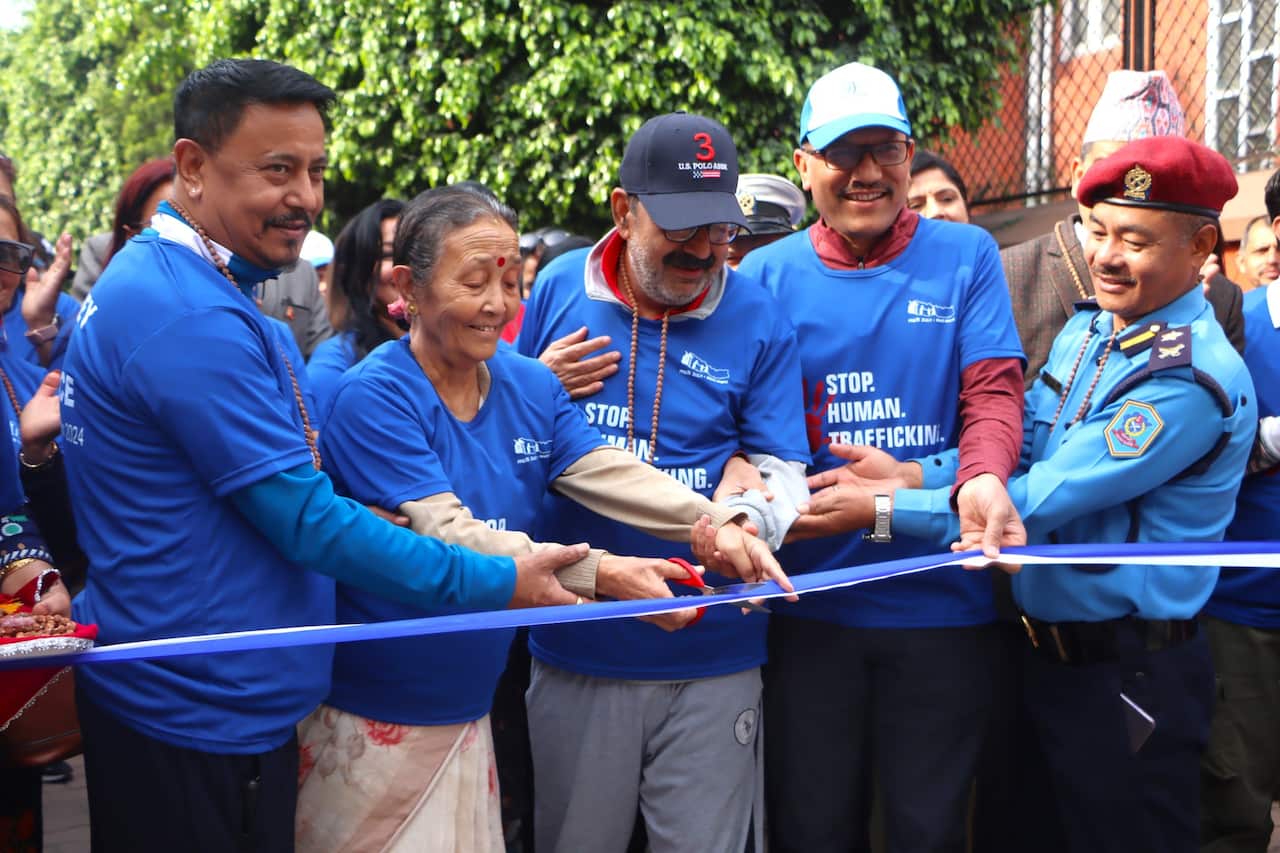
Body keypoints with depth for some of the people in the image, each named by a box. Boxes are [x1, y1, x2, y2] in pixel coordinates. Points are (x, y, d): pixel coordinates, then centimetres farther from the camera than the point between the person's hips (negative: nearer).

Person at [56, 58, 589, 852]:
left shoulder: (151, 280, 9)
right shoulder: (193, 319, -23)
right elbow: (305, 521, -23)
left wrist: (367, 520, 11)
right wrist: (499, 582, -17)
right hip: (205, 720, -10)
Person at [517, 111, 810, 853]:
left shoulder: (759, 320, -3)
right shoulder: (559, 289, 2)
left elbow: (781, 471, -3)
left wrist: (741, 516, -25)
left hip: (712, 659, -1)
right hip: (576, 652, 2)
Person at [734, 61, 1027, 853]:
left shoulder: (966, 256, 0)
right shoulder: (766, 275, 2)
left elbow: (994, 391, -9)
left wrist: (982, 478, -30)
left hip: (941, 601, -1)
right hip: (811, 599, 1)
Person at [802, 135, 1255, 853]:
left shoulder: (1192, 379, -22)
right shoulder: (1086, 329, 6)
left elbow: (1043, 499, -25)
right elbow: (1021, 444, 6)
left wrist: (879, 508, -22)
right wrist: (912, 474, -12)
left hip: (1132, 677, -8)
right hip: (1051, 652, 8)